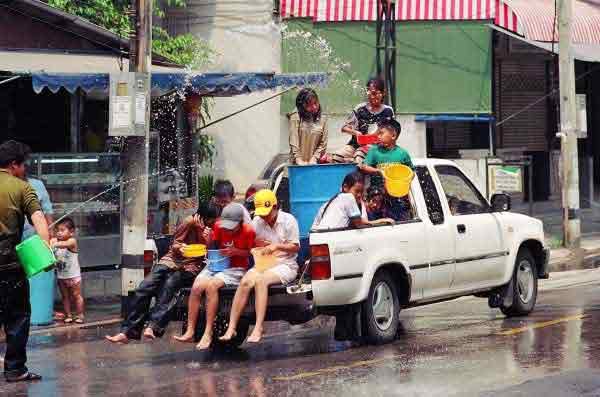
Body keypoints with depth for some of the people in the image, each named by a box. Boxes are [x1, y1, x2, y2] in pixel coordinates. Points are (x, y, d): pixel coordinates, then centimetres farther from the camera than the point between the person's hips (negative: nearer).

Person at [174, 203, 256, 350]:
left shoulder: (248, 231, -10)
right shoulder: (219, 226, 1)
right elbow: (213, 246, 11)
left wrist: (236, 251, -19)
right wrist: (208, 240, -12)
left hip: (236, 269, -5)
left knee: (211, 285, -32)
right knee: (196, 287, -23)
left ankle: (208, 333, -28)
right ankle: (190, 331, -17)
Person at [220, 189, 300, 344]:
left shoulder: (288, 220, -2)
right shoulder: (257, 221, 9)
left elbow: (295, 247, -1)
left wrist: (277, 246, -16)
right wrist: (258, 244, -8)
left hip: (285, 265, -4)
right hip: (263, 263, 4)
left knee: (261, 280, -34)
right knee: (246, 281, -28)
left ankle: (258, 328, -38)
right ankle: (231, 327, -31)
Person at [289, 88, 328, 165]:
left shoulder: (322, 120, 8)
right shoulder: (295, 118, 0)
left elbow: (322, 144, 6)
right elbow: (293, 142, -6)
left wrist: (313, 159, -6)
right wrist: (299, 161, -13)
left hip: (313, 163, 2)